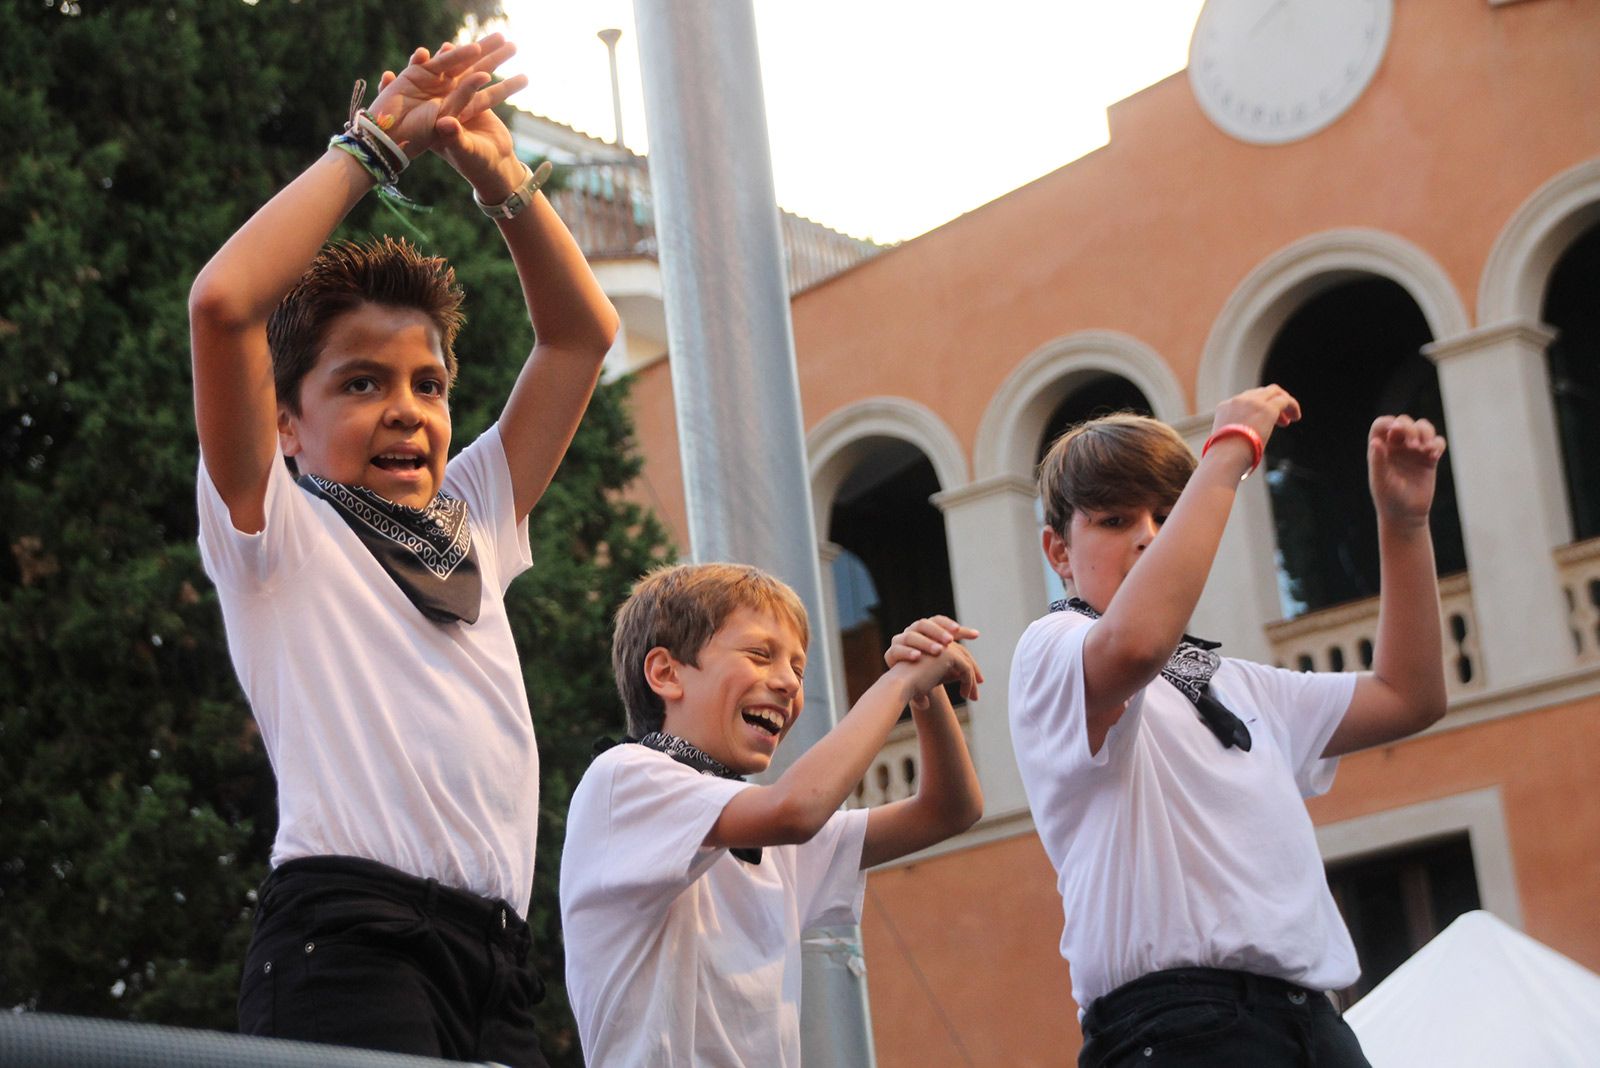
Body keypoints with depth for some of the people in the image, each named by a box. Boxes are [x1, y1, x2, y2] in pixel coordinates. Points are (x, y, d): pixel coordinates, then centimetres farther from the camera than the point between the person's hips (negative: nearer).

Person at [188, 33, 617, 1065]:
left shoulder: (474, 522, 27)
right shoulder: (278, 528, 10)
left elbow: (582, 333, 31)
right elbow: (223, 302, -5)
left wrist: (500, 174, 21)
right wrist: (374, 143, 5)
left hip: (496, 948, 6)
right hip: (347, 938, -6)